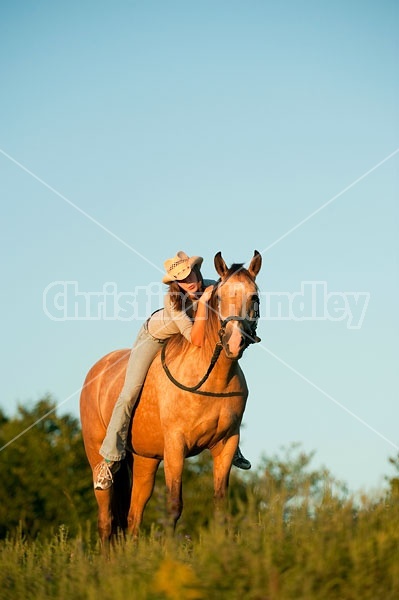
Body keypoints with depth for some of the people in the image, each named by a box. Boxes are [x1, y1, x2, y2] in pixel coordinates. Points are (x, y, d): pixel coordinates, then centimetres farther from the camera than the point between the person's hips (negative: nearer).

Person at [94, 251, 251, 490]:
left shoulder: (214, 288, -24)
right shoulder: (173, 300, -37)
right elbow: (197, 340, -44)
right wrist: (203, 301, -49)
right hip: (154, 337, -5)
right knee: (129, 394, -14)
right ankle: (111, 459, -4)